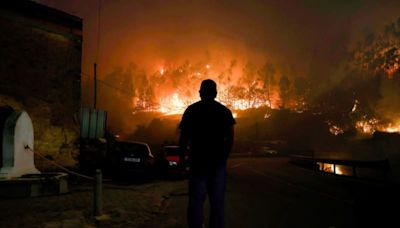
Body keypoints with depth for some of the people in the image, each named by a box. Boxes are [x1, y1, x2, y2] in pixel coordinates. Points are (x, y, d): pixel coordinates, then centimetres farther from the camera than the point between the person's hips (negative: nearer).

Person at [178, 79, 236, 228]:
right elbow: (230, 137, 2)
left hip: (198, 160, -1)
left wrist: (182, 157, 7)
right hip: (218, 161, 2)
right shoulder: (224, 110, 5)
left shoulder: (191, 110, 2)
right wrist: (224, 156, 13)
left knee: (196, 200, 3)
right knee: (217, 201, 8)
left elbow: (184, 136, -3)